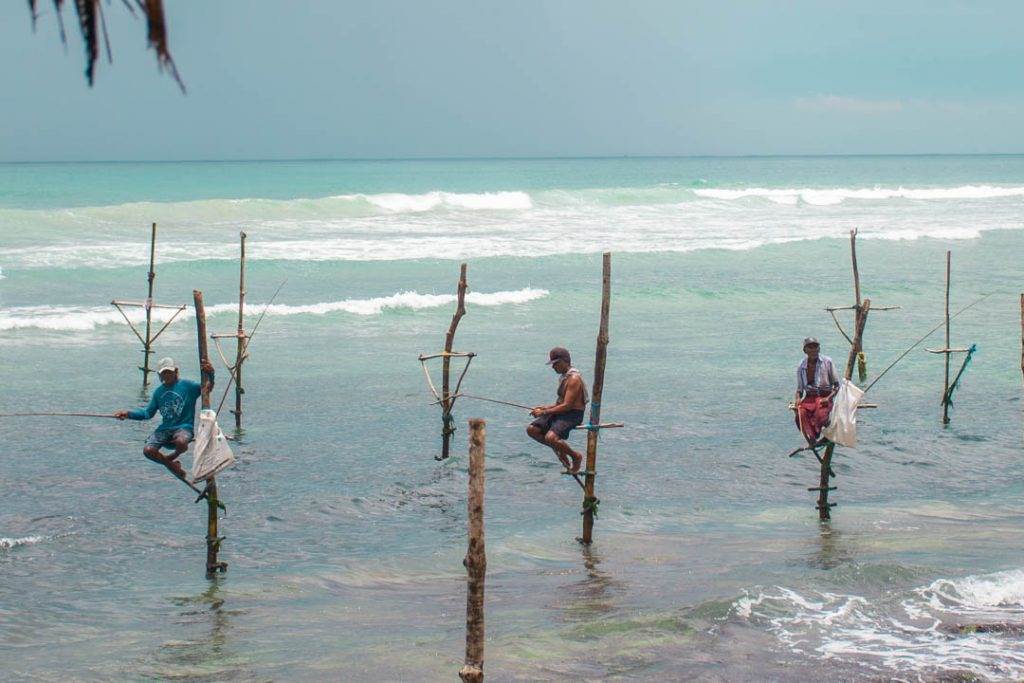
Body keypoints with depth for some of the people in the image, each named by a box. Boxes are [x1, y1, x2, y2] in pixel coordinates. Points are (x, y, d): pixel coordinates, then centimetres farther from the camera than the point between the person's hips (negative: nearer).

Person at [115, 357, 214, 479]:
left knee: (181, 442, -41)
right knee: (148, 450, -22)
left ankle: (170, 457, -3)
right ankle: (172, 465, 8)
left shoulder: (187, 385, 1)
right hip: (164, 428, 5)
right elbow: (148, 413, 22)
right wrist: (128, 414, 11)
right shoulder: (159, 391, 16)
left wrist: (210, 375, -30)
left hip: (184, 427, -5)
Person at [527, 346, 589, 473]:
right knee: (532, 430, -3)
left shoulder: (574, 379, -17)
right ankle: (558, 449, 10)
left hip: (572, 415, -10)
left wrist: (544, 412, -17)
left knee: (550, 437, -32)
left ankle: (576, 456, -8)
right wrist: (545, 408, 8)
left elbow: (567, 406, -22)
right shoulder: (564, 377, 15)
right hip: (561, 413, 10)